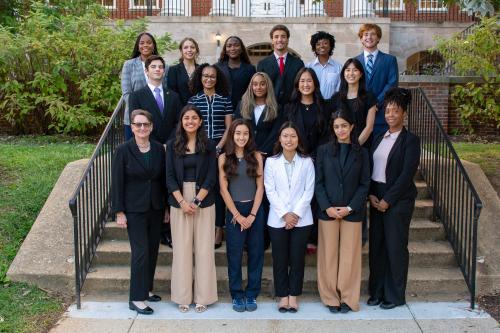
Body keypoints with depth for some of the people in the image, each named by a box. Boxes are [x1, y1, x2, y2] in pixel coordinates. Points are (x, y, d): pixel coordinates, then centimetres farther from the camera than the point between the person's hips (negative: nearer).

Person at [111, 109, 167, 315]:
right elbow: (117, 182, -8)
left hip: (156, 208, 5)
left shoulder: (159, 149, 2)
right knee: (141, 252, -5)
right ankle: (136, 298, 5)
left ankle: (146, 289, 27)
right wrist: (119, 212, -10)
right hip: (135, 210, -4)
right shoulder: (123, 150, -10)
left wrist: (167, 207, 9)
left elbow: (163, 179, 8)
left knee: (153, 250, 11)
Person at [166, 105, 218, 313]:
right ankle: (183, 296, 13)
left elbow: (211, 177, -2)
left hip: (204, 201, 0)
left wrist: (196, 201, -11)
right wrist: (182, 202, -11)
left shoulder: (209, 146, 3)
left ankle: (203, 296, 12)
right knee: (181, 248, 2)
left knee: (204, 248, 2)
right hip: (179, 201, 1)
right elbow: (170, 177, 1)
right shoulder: (173, 145, 5)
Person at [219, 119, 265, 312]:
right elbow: (224, 189, -2)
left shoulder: (256, 156, 2)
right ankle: (237, 295, 15)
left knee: (256, 253, 5)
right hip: (234, 211, -1)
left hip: (255, 210, 1)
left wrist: (252, 214, -8)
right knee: (234, 254, 3)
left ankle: (252, 294, 17)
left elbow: (260, 187, -1)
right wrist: (237, 215, -7)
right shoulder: (224, 158, 0)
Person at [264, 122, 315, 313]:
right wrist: (284, 214, -10)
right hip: (278, 219, 0)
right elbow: (270, 191, -2)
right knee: (280, 259, 6)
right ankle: (282, 295, 18)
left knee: (297, 259, 6)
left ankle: (293, 295, 18)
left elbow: (309, 191, -1)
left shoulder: (307, 162, 2)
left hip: (301, 218, 0)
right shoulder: (271, 162, 2)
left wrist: (296, 213, -11)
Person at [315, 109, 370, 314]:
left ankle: (348, 298, 14)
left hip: (352, 211, 0)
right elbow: (318, 182, 2)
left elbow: (364, 184, 2)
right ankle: (331, 298, 13)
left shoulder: (361, 153, 4)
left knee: (349, 255, 3)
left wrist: (350, 208, -9)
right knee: (329, 255, 3)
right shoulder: (324, 150, 4)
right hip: (328, 210, 0)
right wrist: (327, 207, -10)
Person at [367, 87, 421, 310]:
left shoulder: (410, 140, -7)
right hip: (376, 198, 6)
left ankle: (395, 296, 14)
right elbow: (370, 169, 10)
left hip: (398, 200, -6)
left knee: (395, 247, 1)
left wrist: (387, 200, -14)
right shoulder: (379, 139, 12)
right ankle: (377, 291, 21)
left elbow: (407, 175, -13)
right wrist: (371, 195, -4)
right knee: (376, 245, 9)